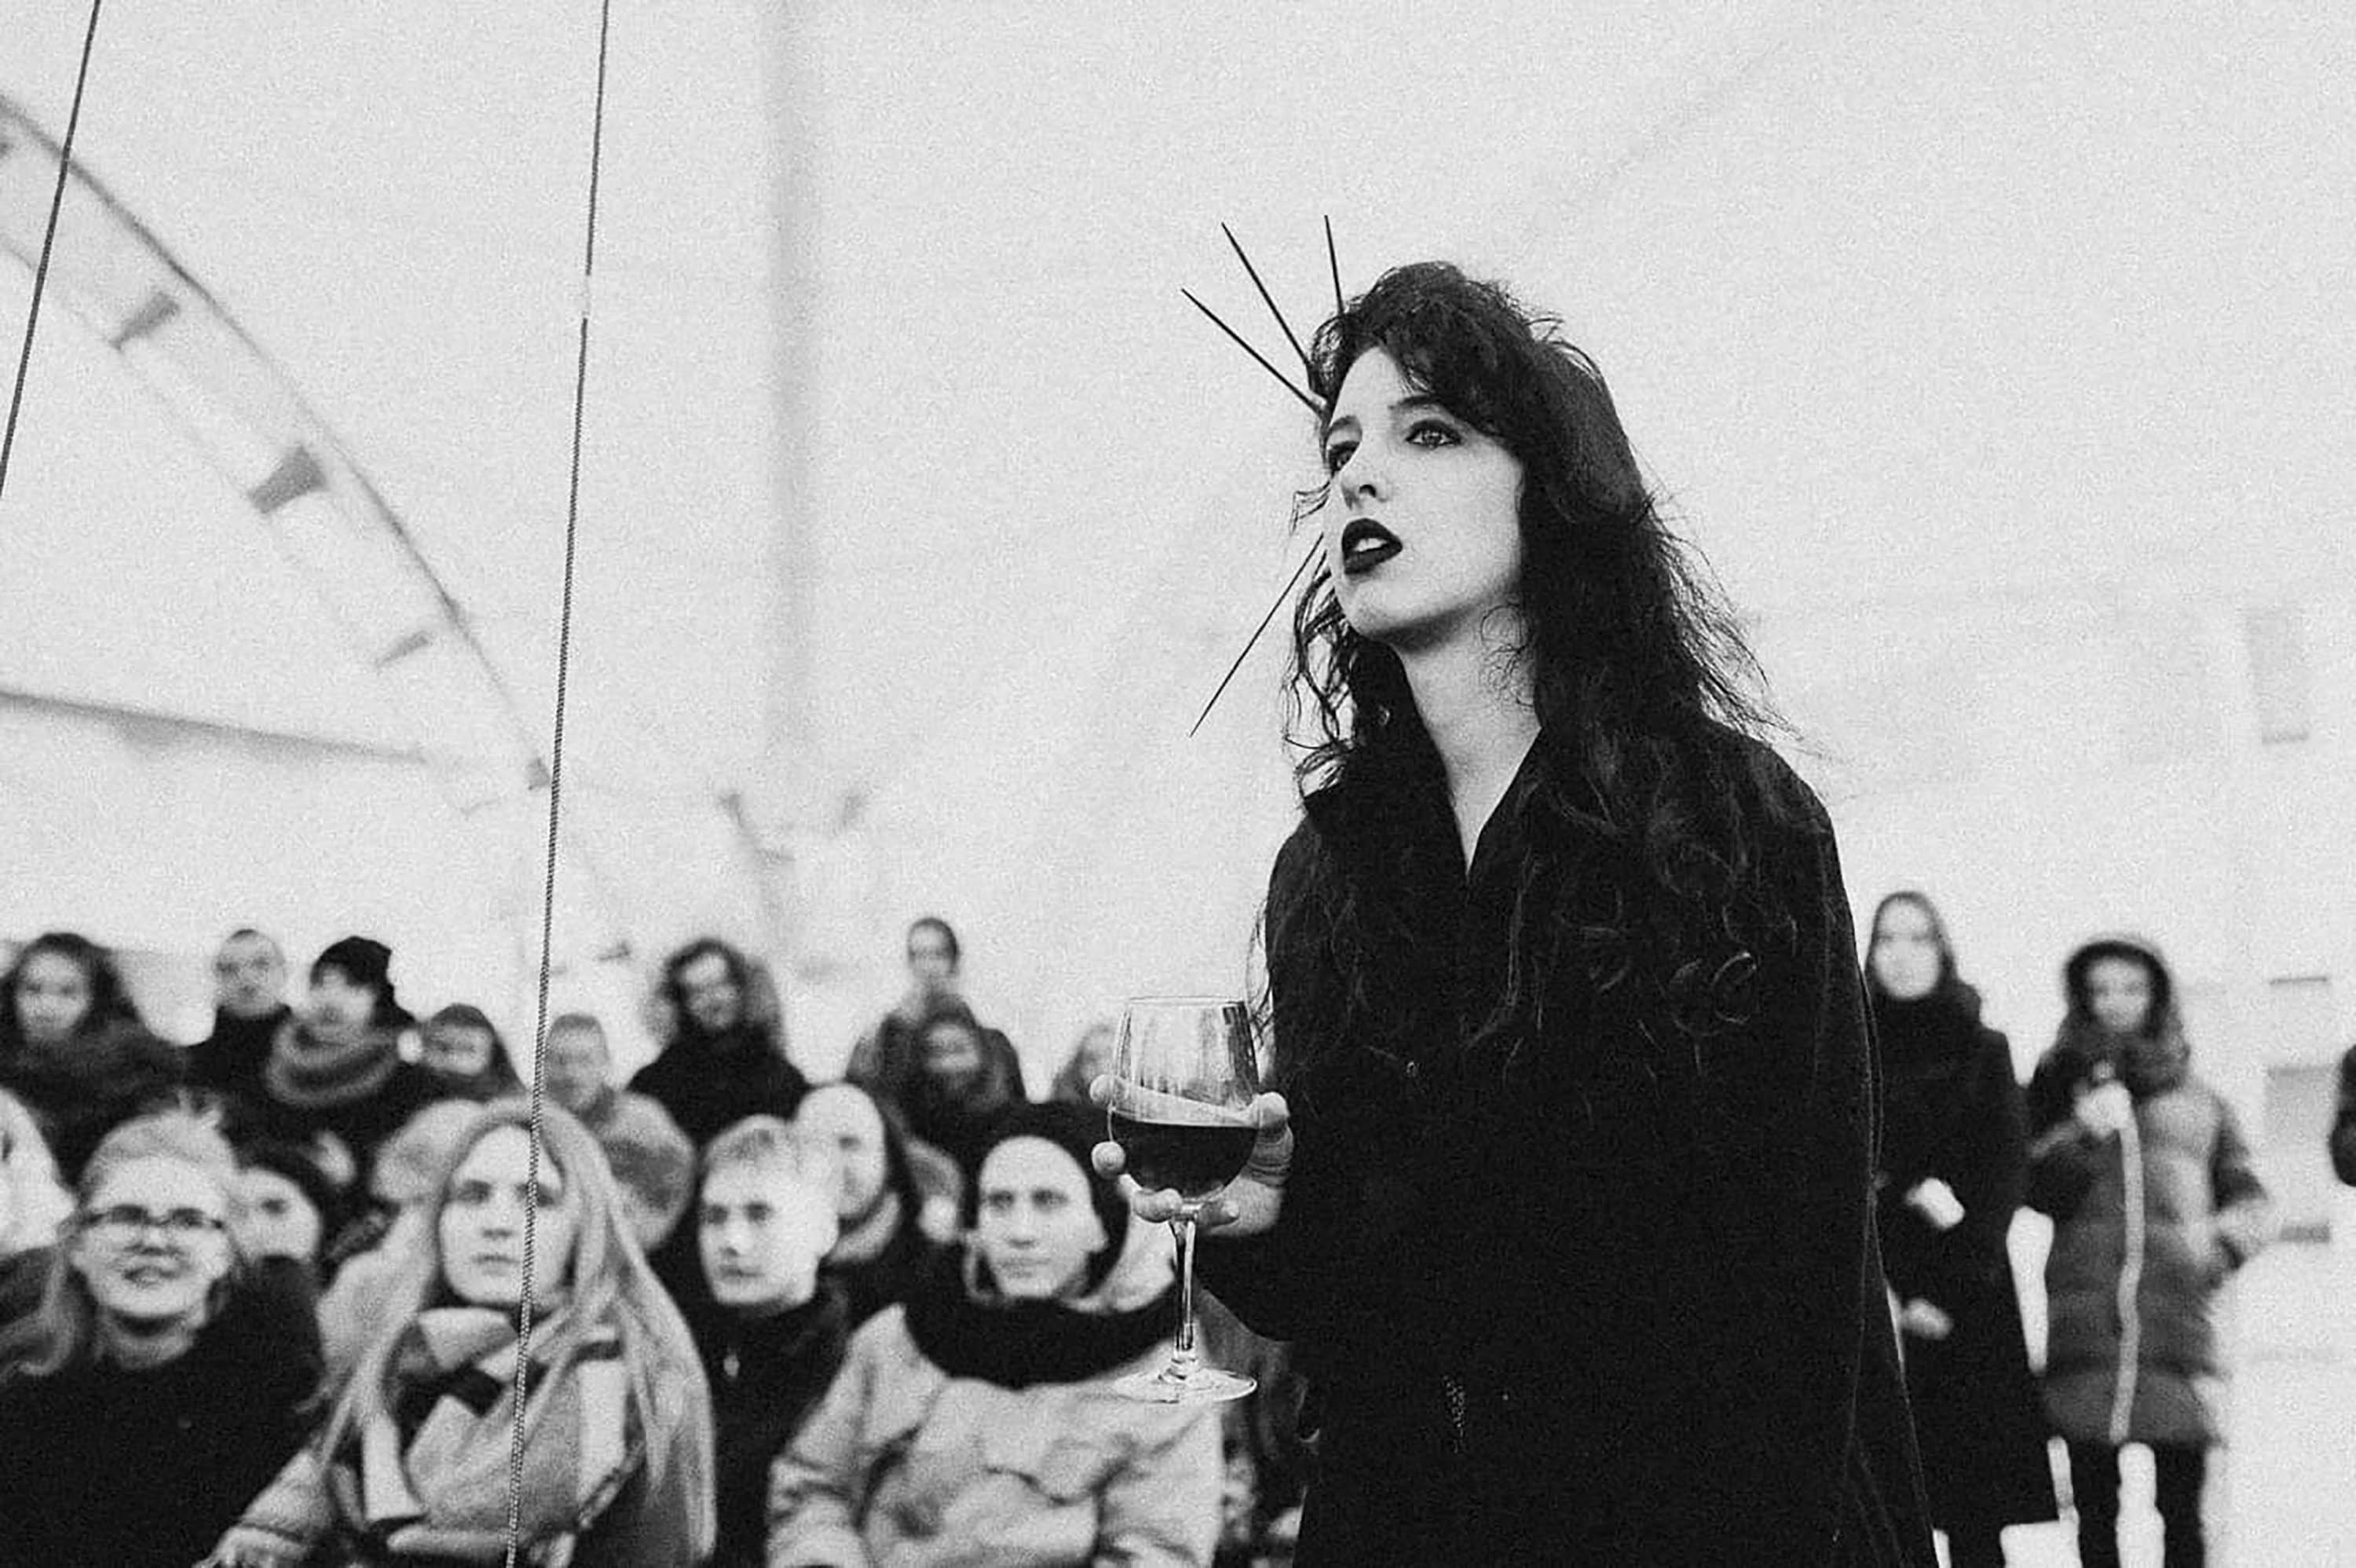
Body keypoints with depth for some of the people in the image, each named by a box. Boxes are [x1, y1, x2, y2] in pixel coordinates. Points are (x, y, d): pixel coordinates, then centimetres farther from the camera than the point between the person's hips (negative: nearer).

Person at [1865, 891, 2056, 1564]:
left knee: (1976, 1509, -4)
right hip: (1870, 1296, 0)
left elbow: (2005, 1173, 2)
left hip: (1969, 1299, 1)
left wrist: (1950, 1280, -8)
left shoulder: (1984, 1051, 10)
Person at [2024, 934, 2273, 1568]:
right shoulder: (2057, 1083, 15)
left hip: (2180, 1317, 0)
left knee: (2182, 1505, -1)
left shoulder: (2199, 1098, 18)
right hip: (2084, 1318, 0)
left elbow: (2253, 1199, 17)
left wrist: (2221, 1239, -3)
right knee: (2094, 1504, 2)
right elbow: (2033, 1186, 4)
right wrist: (2084, 1134, -11)